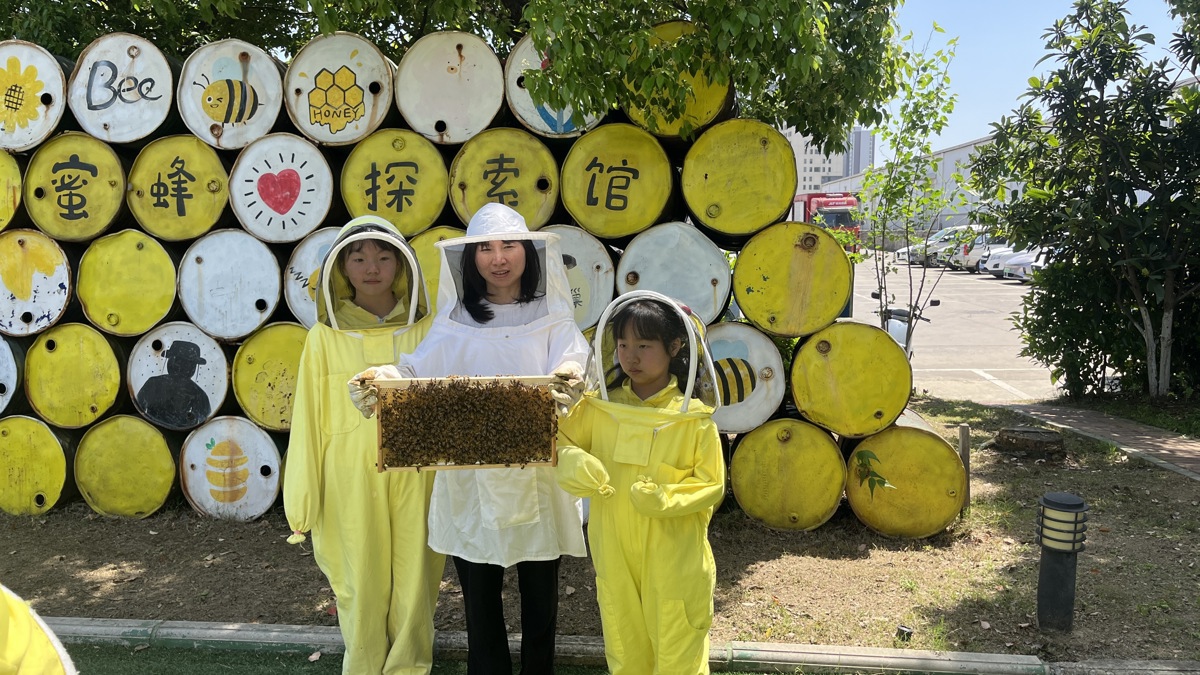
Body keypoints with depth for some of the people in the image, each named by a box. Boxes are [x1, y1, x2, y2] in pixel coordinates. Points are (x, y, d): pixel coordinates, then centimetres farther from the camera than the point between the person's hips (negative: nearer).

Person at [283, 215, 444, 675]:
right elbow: (309, 420, 2)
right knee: (362, 586, 7)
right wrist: (303, 504, 2)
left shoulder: (425, 332, 3)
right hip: (352, 479, 0)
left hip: (415, 476, 1)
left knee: (413, 582, 7)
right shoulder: (325, 338, 1)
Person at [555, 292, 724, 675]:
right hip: (614, 556, 4)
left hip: (675, 563, -3)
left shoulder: (693, 417, -10)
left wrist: (665, 500, -24)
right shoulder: (600, 406, -1)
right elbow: (561, 441, 8)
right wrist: (573, 462, -14)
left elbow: (712, 484, -8)